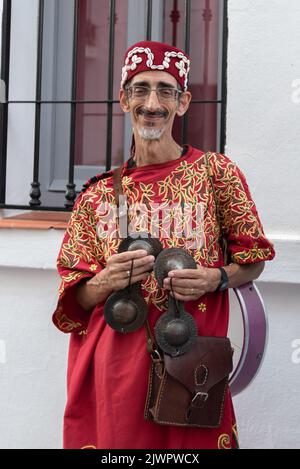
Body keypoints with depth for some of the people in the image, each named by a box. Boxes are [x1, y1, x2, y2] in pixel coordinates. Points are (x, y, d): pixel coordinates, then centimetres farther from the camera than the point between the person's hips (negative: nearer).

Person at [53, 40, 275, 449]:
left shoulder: (216, 172, 3)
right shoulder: (100, 193, 8)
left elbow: (254, 259, 8)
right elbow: (75, 298, 9)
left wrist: (216, 279, -12)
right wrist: (107, 282, -12)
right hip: (113, 365, 2)